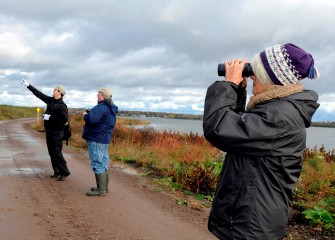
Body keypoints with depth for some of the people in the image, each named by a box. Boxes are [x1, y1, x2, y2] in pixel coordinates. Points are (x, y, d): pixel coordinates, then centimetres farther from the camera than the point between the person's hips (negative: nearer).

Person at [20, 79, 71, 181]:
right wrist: (28, 85, 19)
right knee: (51, 152, 11)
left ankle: (64, 172, 0)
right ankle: (57, 172, 18)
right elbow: (39, 94, 16)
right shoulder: (50, 100, 7)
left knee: (57, 153, -8)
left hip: (57, 132, -8)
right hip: (49, 131, 8)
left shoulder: (62, 105, -16)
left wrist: (50, 117, -21)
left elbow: (64, 119, -26)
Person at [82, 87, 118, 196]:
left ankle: (101, 190, -4)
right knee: (104, 164, 15)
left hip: (96, 139, -10)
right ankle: (104, 187, 22)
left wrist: (85, 115, -10)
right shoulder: (111, 108, 14)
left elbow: (92, 119, -31)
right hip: (106, 138, 10)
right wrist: (90, 113, 9)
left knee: (98, 164, -6)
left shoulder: (100, 108, -18)